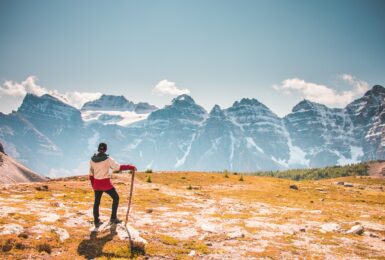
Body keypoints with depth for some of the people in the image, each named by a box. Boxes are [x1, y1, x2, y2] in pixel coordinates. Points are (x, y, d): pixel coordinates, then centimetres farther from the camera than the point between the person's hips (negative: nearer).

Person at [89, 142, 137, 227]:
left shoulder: (92, 159, 0)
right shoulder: (107, 159, -15)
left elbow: (91, 173, 8)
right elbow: (119, 167, -18)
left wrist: (93, 184, 19)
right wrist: (131, 167, -9)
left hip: (96, 183, 5)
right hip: (106, 183, -5)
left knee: (96, 202, 17)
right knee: (116, 198, 14)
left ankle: (96, 221, 23)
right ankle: (113, 218, 12)